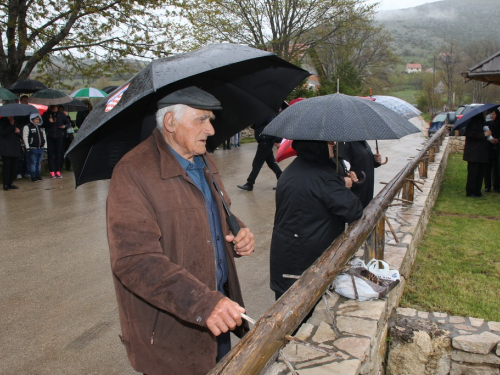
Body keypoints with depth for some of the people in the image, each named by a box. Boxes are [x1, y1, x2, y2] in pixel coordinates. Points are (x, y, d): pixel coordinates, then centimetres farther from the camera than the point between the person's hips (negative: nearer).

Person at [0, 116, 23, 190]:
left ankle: (11, 183, 15)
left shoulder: (16, 121, 14)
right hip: (6, 149, -5)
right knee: (6, 166, -4)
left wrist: (18, 131, -2)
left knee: (14, 167, 6)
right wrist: (11, 124, -16)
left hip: (15, 148, 5)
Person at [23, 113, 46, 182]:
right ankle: (33, 176, 1)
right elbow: (25, 137, -6)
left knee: (39, 162, 10)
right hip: (33, 148, -5)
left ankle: (38, 175, 17)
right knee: (33, 162, -3)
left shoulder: (41, 127, 15)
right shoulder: (27, 127, -2)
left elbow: (44, 137, 18)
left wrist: (45, 146, 11)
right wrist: (27, 147, -11)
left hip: (41, 148, 5)